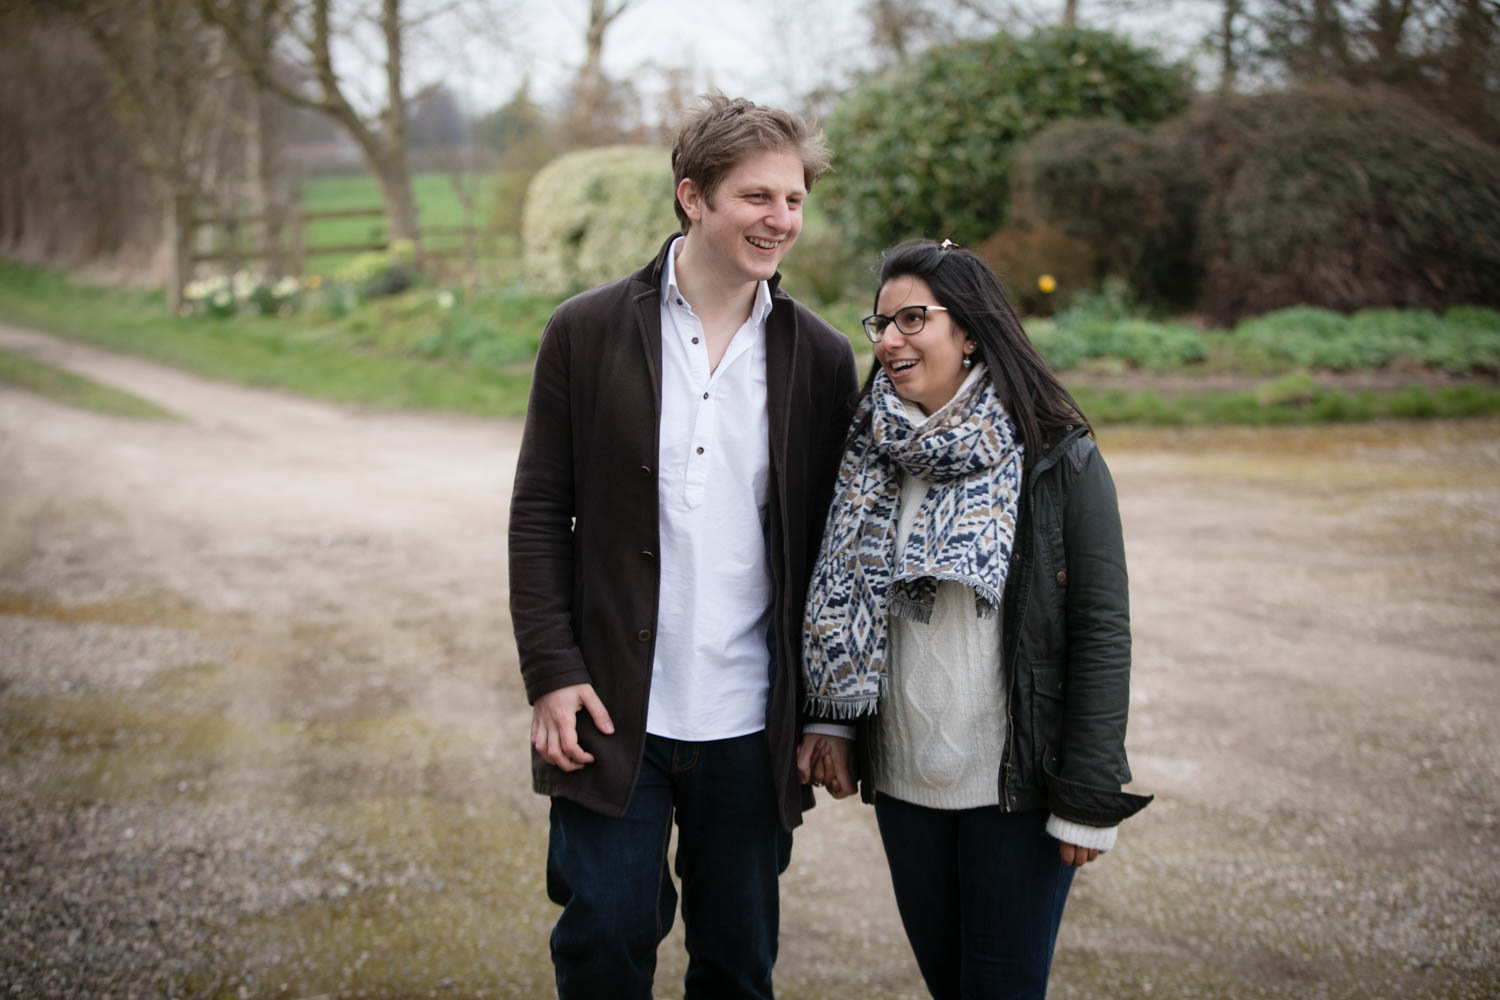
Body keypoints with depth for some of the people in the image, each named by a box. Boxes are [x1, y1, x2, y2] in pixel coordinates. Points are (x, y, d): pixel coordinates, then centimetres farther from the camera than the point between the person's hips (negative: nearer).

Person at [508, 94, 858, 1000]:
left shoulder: (823, 361, 2)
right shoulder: (587, 333, -2)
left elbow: (834, 543, 5)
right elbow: (540, 515, 0)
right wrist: (552, 674, -8)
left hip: (752, 727, 2)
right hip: (612, 719, -1)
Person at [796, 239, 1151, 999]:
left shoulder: (1057, 459, -10)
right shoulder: (870, 454, 4)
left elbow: (1101, 630, -11)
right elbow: (837, 601, 14)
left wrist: (1088, 800, -13)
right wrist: (829, 718, 2)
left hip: (1017, 790, -4)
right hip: (903, 781, 4)